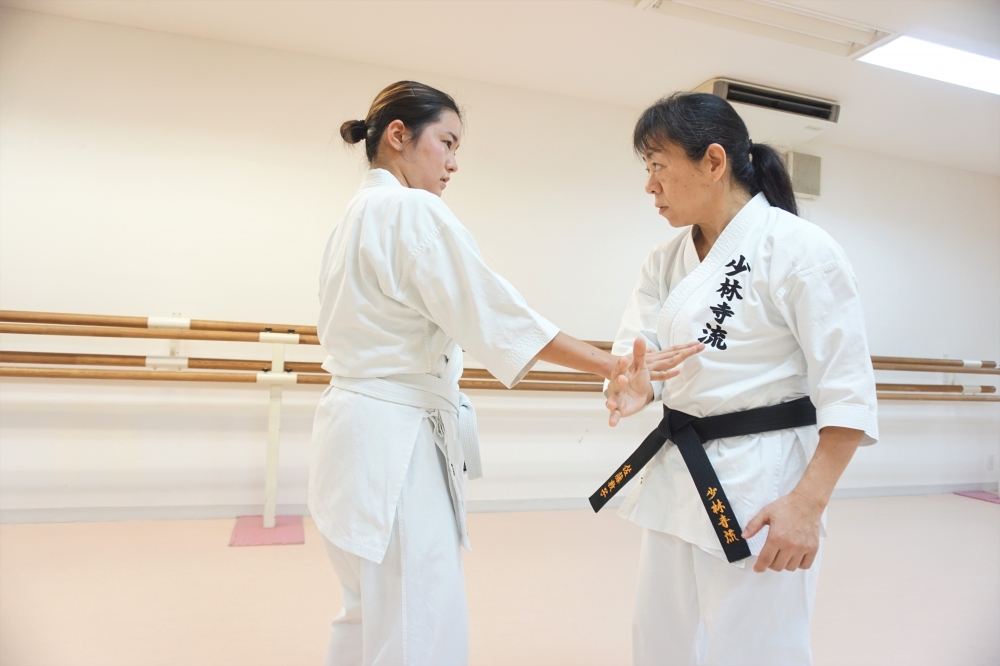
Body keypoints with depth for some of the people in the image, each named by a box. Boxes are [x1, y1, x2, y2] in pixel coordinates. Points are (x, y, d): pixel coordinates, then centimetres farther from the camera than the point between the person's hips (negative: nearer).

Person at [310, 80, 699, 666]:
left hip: (364, 431, 11)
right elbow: (495, 313, -19)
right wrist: (612, 366, -14)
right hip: (398, 439, -11)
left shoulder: (361, 214, 16)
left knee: (372, 617, 22)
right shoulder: (413, 211, -14)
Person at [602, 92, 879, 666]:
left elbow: (847, 393, -14)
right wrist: (635, 386, -22)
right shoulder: (667, 260, 6)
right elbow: (638, 352, 1)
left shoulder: (801, 249, -13)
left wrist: (808, 503, -19)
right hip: (680, 478, 7)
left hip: (763, 485, -6)